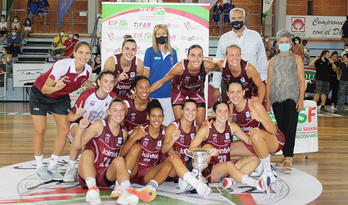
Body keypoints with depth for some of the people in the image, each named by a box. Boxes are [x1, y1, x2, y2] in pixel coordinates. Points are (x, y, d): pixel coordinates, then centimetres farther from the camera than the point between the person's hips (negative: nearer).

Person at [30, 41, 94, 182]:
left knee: (64, 131, -5)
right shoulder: (62, 65, -35)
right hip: (40, 94, -4)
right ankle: (39, 168, 9)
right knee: (40, 131, -9)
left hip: (61, 98, 5)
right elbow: (45, 89, -32)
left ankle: (52, 167, 11)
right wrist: (55, 88, -51)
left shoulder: (88, 70, -17)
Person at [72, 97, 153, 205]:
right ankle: (92, 189, -51)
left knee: (120, 160, -25)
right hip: (87, 175, -3)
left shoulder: (123, 133, 11)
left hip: (107, 177, 3)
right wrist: (81, 129, -26)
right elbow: (76, 147, -10)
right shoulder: (99, 125, -5)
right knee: (87, 153, -29)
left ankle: (126, 192, -52)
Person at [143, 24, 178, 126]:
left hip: (169, 93, 3)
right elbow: (146, 73, 1)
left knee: (168, 123, 5)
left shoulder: (172, 52, 9)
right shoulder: (150, 51, 0)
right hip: (154, 94, -3)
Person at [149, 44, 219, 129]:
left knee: (201, 124, -2)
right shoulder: (179, 67, -37)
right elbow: (162, 82, -22)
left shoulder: (207, 66, -34)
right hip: (179, 90, -2)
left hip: (196, 91, 2)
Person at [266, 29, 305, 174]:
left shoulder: (297, 59, 8)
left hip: (291, 97, -3)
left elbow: (301, 80, 3)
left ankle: (288, 159, -8)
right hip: (276, 98, 3)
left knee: (290, 128, -10)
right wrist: (267, 99, 7)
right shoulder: (273, 61, 14)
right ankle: (286, 158, 12)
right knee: (281, 128, 4)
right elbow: (269, 81, 14)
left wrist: (301, 99, -6)